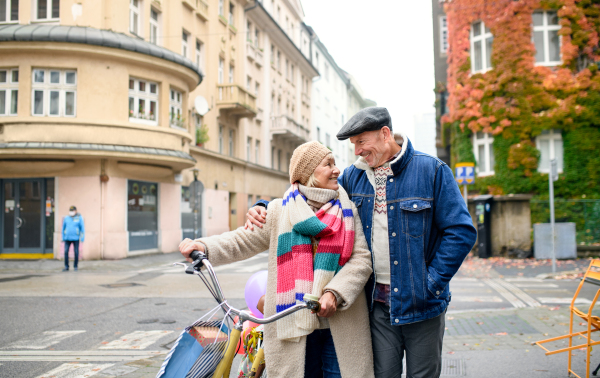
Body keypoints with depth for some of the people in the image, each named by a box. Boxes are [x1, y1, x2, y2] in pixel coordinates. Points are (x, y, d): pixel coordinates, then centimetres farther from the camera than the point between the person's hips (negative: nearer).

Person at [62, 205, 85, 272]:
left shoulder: (79, 218, -5)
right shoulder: (66, 218, 2)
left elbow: (82, 228, -5)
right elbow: (63, 228, 10)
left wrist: (82, 237, -10)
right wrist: (63, 237, 7)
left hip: (76, 238, -2)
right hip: (67, 238, 2)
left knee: (76, 252, 0)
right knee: (66, 252, -8)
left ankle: (75, 266, 15)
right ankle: (66, 266, -1)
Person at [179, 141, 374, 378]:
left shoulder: (347, 210, 8)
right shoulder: (280, 211, 6)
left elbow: (362, 258, 1)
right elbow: (244, 240, 3)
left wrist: (335, 292, -15)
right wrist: (204, 247, -14)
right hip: (294, 323, -1)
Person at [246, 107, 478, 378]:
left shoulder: (431, 170, -6)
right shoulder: (353, 176, 7)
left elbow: (461, 232, -8)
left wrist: (431, 282, -12)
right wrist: (268, 210, 1)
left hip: (421, 302, -3)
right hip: (378, 302, 3)